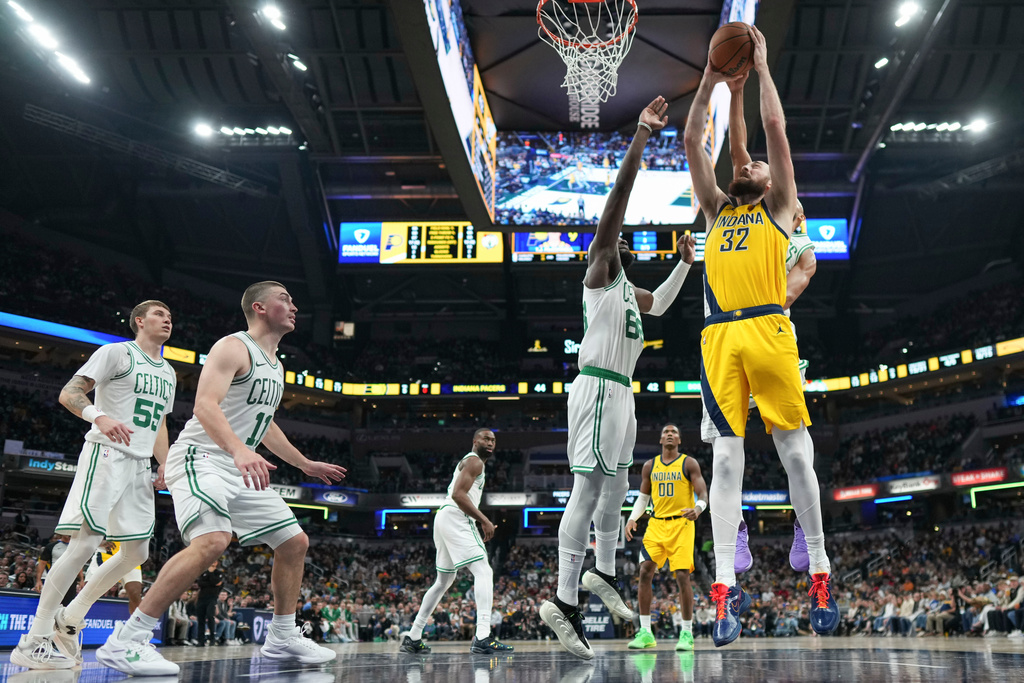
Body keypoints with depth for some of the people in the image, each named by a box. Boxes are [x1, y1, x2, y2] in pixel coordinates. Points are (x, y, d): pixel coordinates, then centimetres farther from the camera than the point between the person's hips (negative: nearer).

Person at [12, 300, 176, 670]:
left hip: (140, 465, 8)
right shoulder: (116, 352, -2)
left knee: (137, 552, 6)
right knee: (85, 543, -17)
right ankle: (32, 641, -11)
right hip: (106, 455, -8)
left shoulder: (168, 373, 20)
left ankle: (69, 619, 19)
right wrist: (99, 416, -30)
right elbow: (68, 393, -10)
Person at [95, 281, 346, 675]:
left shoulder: (275, 365, 18)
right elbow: (205, 404, -24)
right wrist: (239, 450, -41)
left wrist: (305, 464, 33)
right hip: (201, 457, -10)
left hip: (241, 467, 10)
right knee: (213, 540, -32)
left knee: (294, 542, 8)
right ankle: (126, 642, -27)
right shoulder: (234, 347, -9)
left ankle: (282, 639, 20)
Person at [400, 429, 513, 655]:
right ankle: (483, 638, -29)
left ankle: (413, 638, 21)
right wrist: (484, 520, -16)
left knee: (443, 581, 18)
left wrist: (480, 521, 23)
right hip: (455, 518, -11)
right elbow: (458, 494, -18)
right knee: (483, 571, -17)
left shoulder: (468, 462, 27)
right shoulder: (474, 461, -5)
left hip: (443, 518, 11)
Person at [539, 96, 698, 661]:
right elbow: (618, 197, -12)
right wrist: (641, 136, -16)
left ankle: (602, 573, 29)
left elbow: (659, 304, 44)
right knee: (588, 490, -14)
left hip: (620, 393, 10)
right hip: (599, 388, -10)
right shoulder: (599, 274, -2)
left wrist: (684, 264, 35)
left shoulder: (627, 289, 23)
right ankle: (564, 601, -14)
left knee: (616, 486, 16)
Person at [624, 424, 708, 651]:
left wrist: (698, 508, -28)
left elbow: (703, 494, -5)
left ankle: (687, 633, 3)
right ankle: (645, 632, -1)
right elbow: (643, 497, 18)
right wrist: (632, 518, 2)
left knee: (682, 576, -10)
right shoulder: (650, 466, 12)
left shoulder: (689, 463, 1)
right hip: (656, 524, 4)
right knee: (645, 573, -8)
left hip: (681, 524, -3)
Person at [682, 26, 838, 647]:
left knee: (796, 453, -1)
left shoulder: (778, 206, 19)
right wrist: (712, 78, 22)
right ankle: (727, 589, -4)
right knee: (726, 459, -3)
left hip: (768, 328, -2)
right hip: (718, 335, 3)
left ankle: (821, 574, 11)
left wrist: (761, 65, 19)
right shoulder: (717, 209, 26)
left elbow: (775, 126, 12)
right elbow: (693, 142, 22)